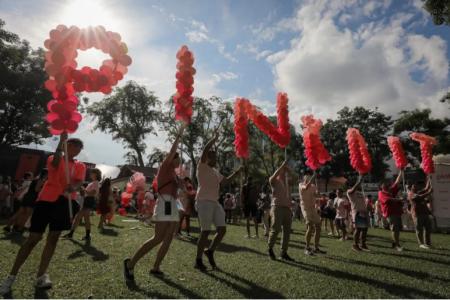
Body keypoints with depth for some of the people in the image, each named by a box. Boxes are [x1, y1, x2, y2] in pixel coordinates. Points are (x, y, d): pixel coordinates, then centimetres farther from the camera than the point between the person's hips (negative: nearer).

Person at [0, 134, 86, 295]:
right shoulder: (53, 159, 3)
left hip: (63, 202, 3)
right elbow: (55, 163, -23)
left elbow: (79, 182, -7)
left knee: (53, 238, 4)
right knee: (34, 238, -2)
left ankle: (42, 275, 12)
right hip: (46, 200, -3)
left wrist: (72, 187, -31)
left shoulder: (81, 166, 10)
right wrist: (61, 141, -31)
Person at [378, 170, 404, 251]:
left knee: (398, 228, 7)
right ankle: (397, 245, -5)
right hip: (390, 213, -7)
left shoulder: (392, 190, 20)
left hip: (397, 212, 7)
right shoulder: (381, 193, 0)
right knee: (394, 229, -9)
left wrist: (401, 171, 16)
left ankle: (394, 243, 18)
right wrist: (399, 200, -22)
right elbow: (388, 199, -16)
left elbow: (397, 181, 18)